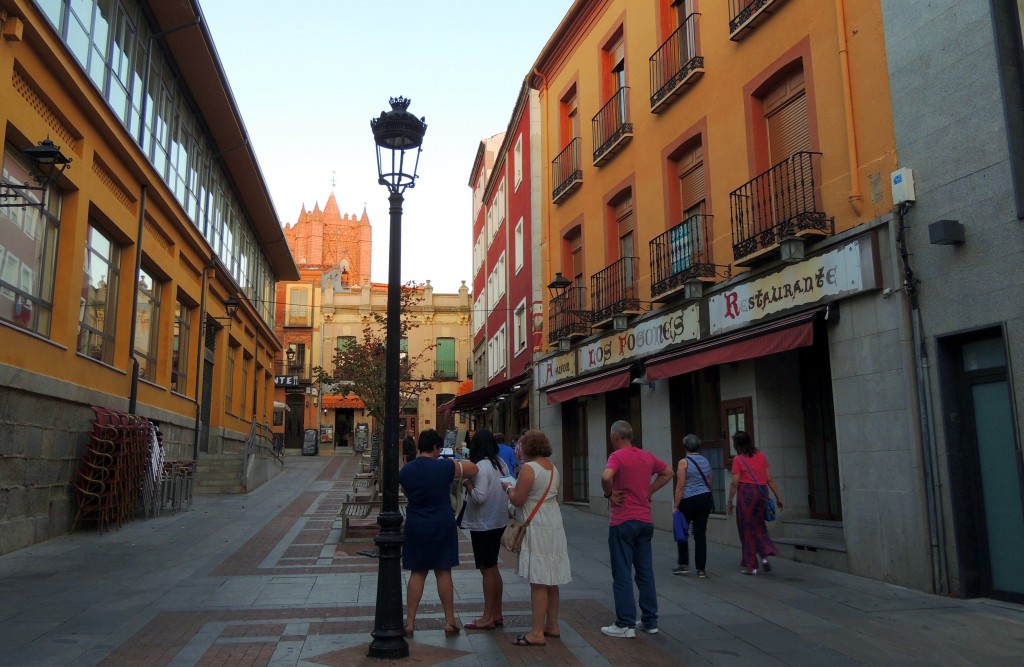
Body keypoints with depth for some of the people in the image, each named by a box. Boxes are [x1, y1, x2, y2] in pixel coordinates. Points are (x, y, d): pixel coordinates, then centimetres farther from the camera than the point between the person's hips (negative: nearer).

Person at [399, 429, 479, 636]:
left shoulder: (405, 470, -1)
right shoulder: (445, 466, -11)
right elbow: (474, 468, 0)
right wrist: (457, 463, 16)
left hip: (415, 526, 2)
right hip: (442, 525, -2)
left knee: (417, 573, 10)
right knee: (443, 572, 7)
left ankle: (410, 622, 12)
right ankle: (449, 621, 15)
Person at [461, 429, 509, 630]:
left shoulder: (481, 466, -19)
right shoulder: (499, 463, 7)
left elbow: (479, 496, -24)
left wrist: (467, 483, -10)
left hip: (483, 524, -9)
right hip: (498, 521, 9)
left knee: (487, 569, -2)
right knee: (493, 568, 15)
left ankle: (488, 617, 5)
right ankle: (497, 614, 21)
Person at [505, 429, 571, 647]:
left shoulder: (529, 468, -16)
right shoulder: (553, 468, 11)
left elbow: (518, 500, -17)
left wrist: (509, 488, 2)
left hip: (537, 529, -9)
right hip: (554, 526, 9)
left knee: (538, 582, -5)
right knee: (551, 580, 15)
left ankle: (537, 633, -1)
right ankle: (552, 625, 24)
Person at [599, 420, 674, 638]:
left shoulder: (618, 456, -13)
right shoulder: (647, 456, 8)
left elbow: (606, 476, -32)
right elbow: (668, 472, 22)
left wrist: (609, 494, -14)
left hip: (623, 521, -7)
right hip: (645, 520, 7)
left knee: (622, 574, 1)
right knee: (645, 571, 13)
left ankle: (625, 625, 5)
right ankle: (650, 621, 19)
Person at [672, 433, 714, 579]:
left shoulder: (684, 462, -11)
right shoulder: (706, 461, 8)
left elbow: (680, 487, -14)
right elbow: (709, 483, 15)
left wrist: (676, 506, -10)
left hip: (688, 501, -5)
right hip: (705, 499, 5)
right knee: (700, 534, 6)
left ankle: (684, 565, 14)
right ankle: (701, 570, 7)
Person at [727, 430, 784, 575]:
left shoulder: (738, 459, -5)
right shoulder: (761, 456, 8)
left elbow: (735, 483, -8)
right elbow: (770, 479, 6)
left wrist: (729, 502, 0)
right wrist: (778, 497, 11)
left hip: (746, 492, -4)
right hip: (762, 492, 4)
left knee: (747, 529, 6)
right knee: (759, 526, 21)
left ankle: (750, 566, 12)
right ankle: (765, 554, 3)